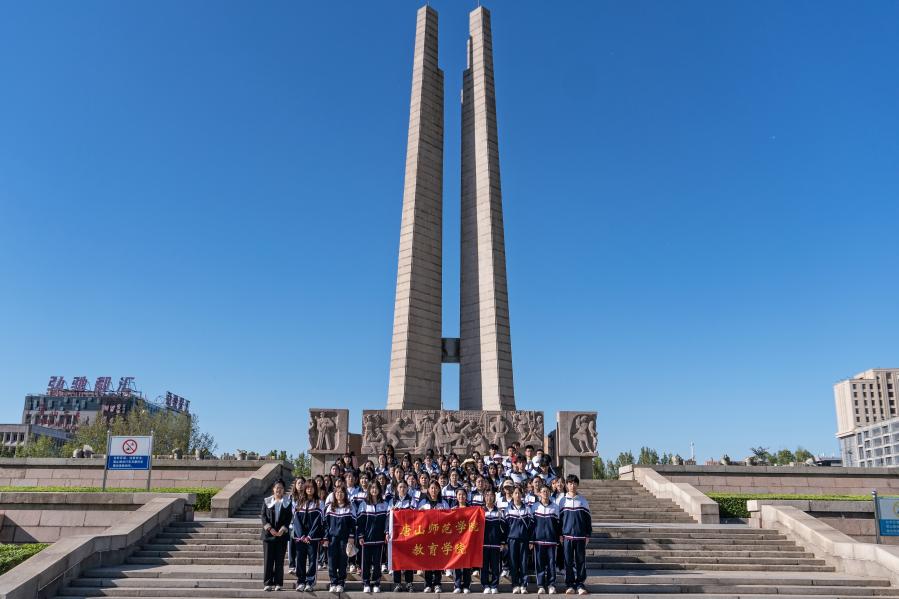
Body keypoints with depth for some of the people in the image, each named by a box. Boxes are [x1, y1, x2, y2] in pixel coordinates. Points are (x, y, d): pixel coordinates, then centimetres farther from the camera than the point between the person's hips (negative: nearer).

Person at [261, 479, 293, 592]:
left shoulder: (287, 501, 7)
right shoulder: (267, 501, 9)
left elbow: (289, 517, 2)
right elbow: (263, 516, 3)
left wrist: (283, 529, -11)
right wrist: (269, 528, -11)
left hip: (282, 534, 0)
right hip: (268, 533, 0)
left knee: (279, 560, 1)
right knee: (268, 559, 0)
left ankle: (278, 583, 7)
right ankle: (268, 583, 6)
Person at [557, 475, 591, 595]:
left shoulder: (583, 501, 5)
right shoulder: (562, 500, 5)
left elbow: (588, 518, 8)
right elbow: (559, 518, 8)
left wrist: (588, 534, 4)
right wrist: (560, 534, 3)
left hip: (581, 535, 0)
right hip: (567, 535, 0)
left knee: (581, 561, 2)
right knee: (568, 561, 1)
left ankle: (580, 584, 10)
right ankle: (569, 585, 9)